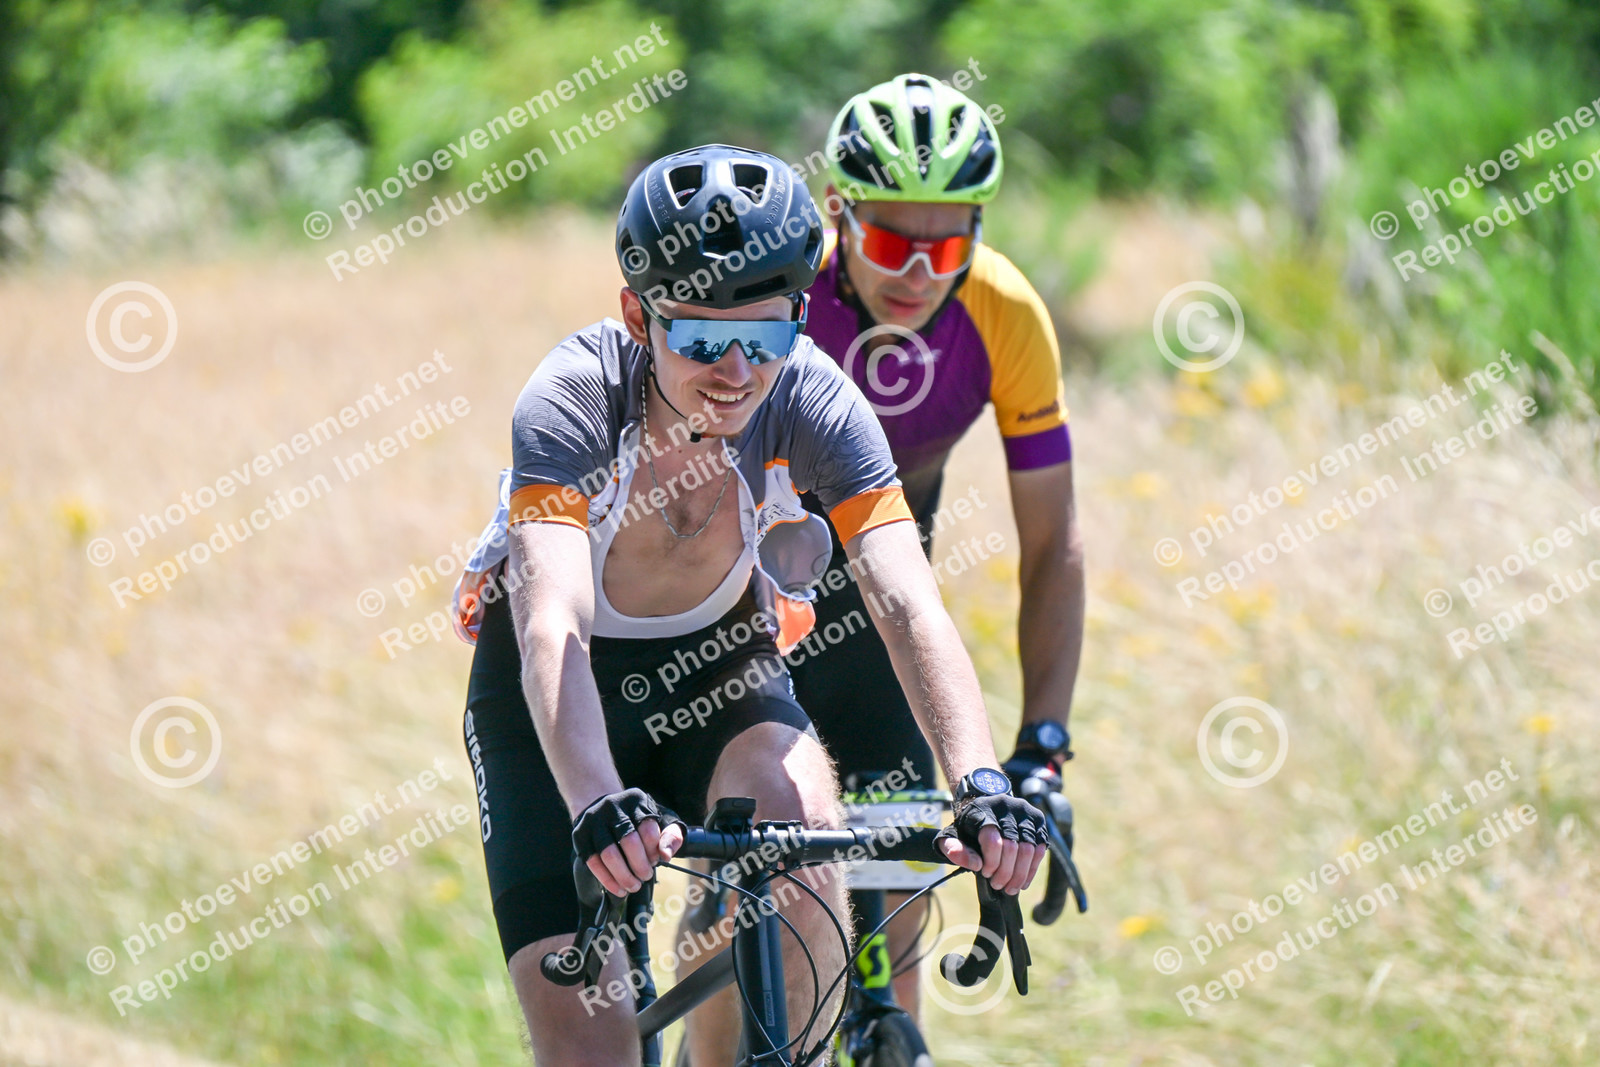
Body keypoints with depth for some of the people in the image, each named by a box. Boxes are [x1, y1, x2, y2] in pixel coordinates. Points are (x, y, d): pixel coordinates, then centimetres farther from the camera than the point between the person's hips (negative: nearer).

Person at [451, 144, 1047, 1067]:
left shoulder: (812, 401, -23)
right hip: (558, 705, -2)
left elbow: (910, 605, -33)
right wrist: (597, 805, -60)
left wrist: (981, 783, -50)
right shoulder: (572, 397, -30)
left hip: (718, 663, 2)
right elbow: (552, 628, -43)